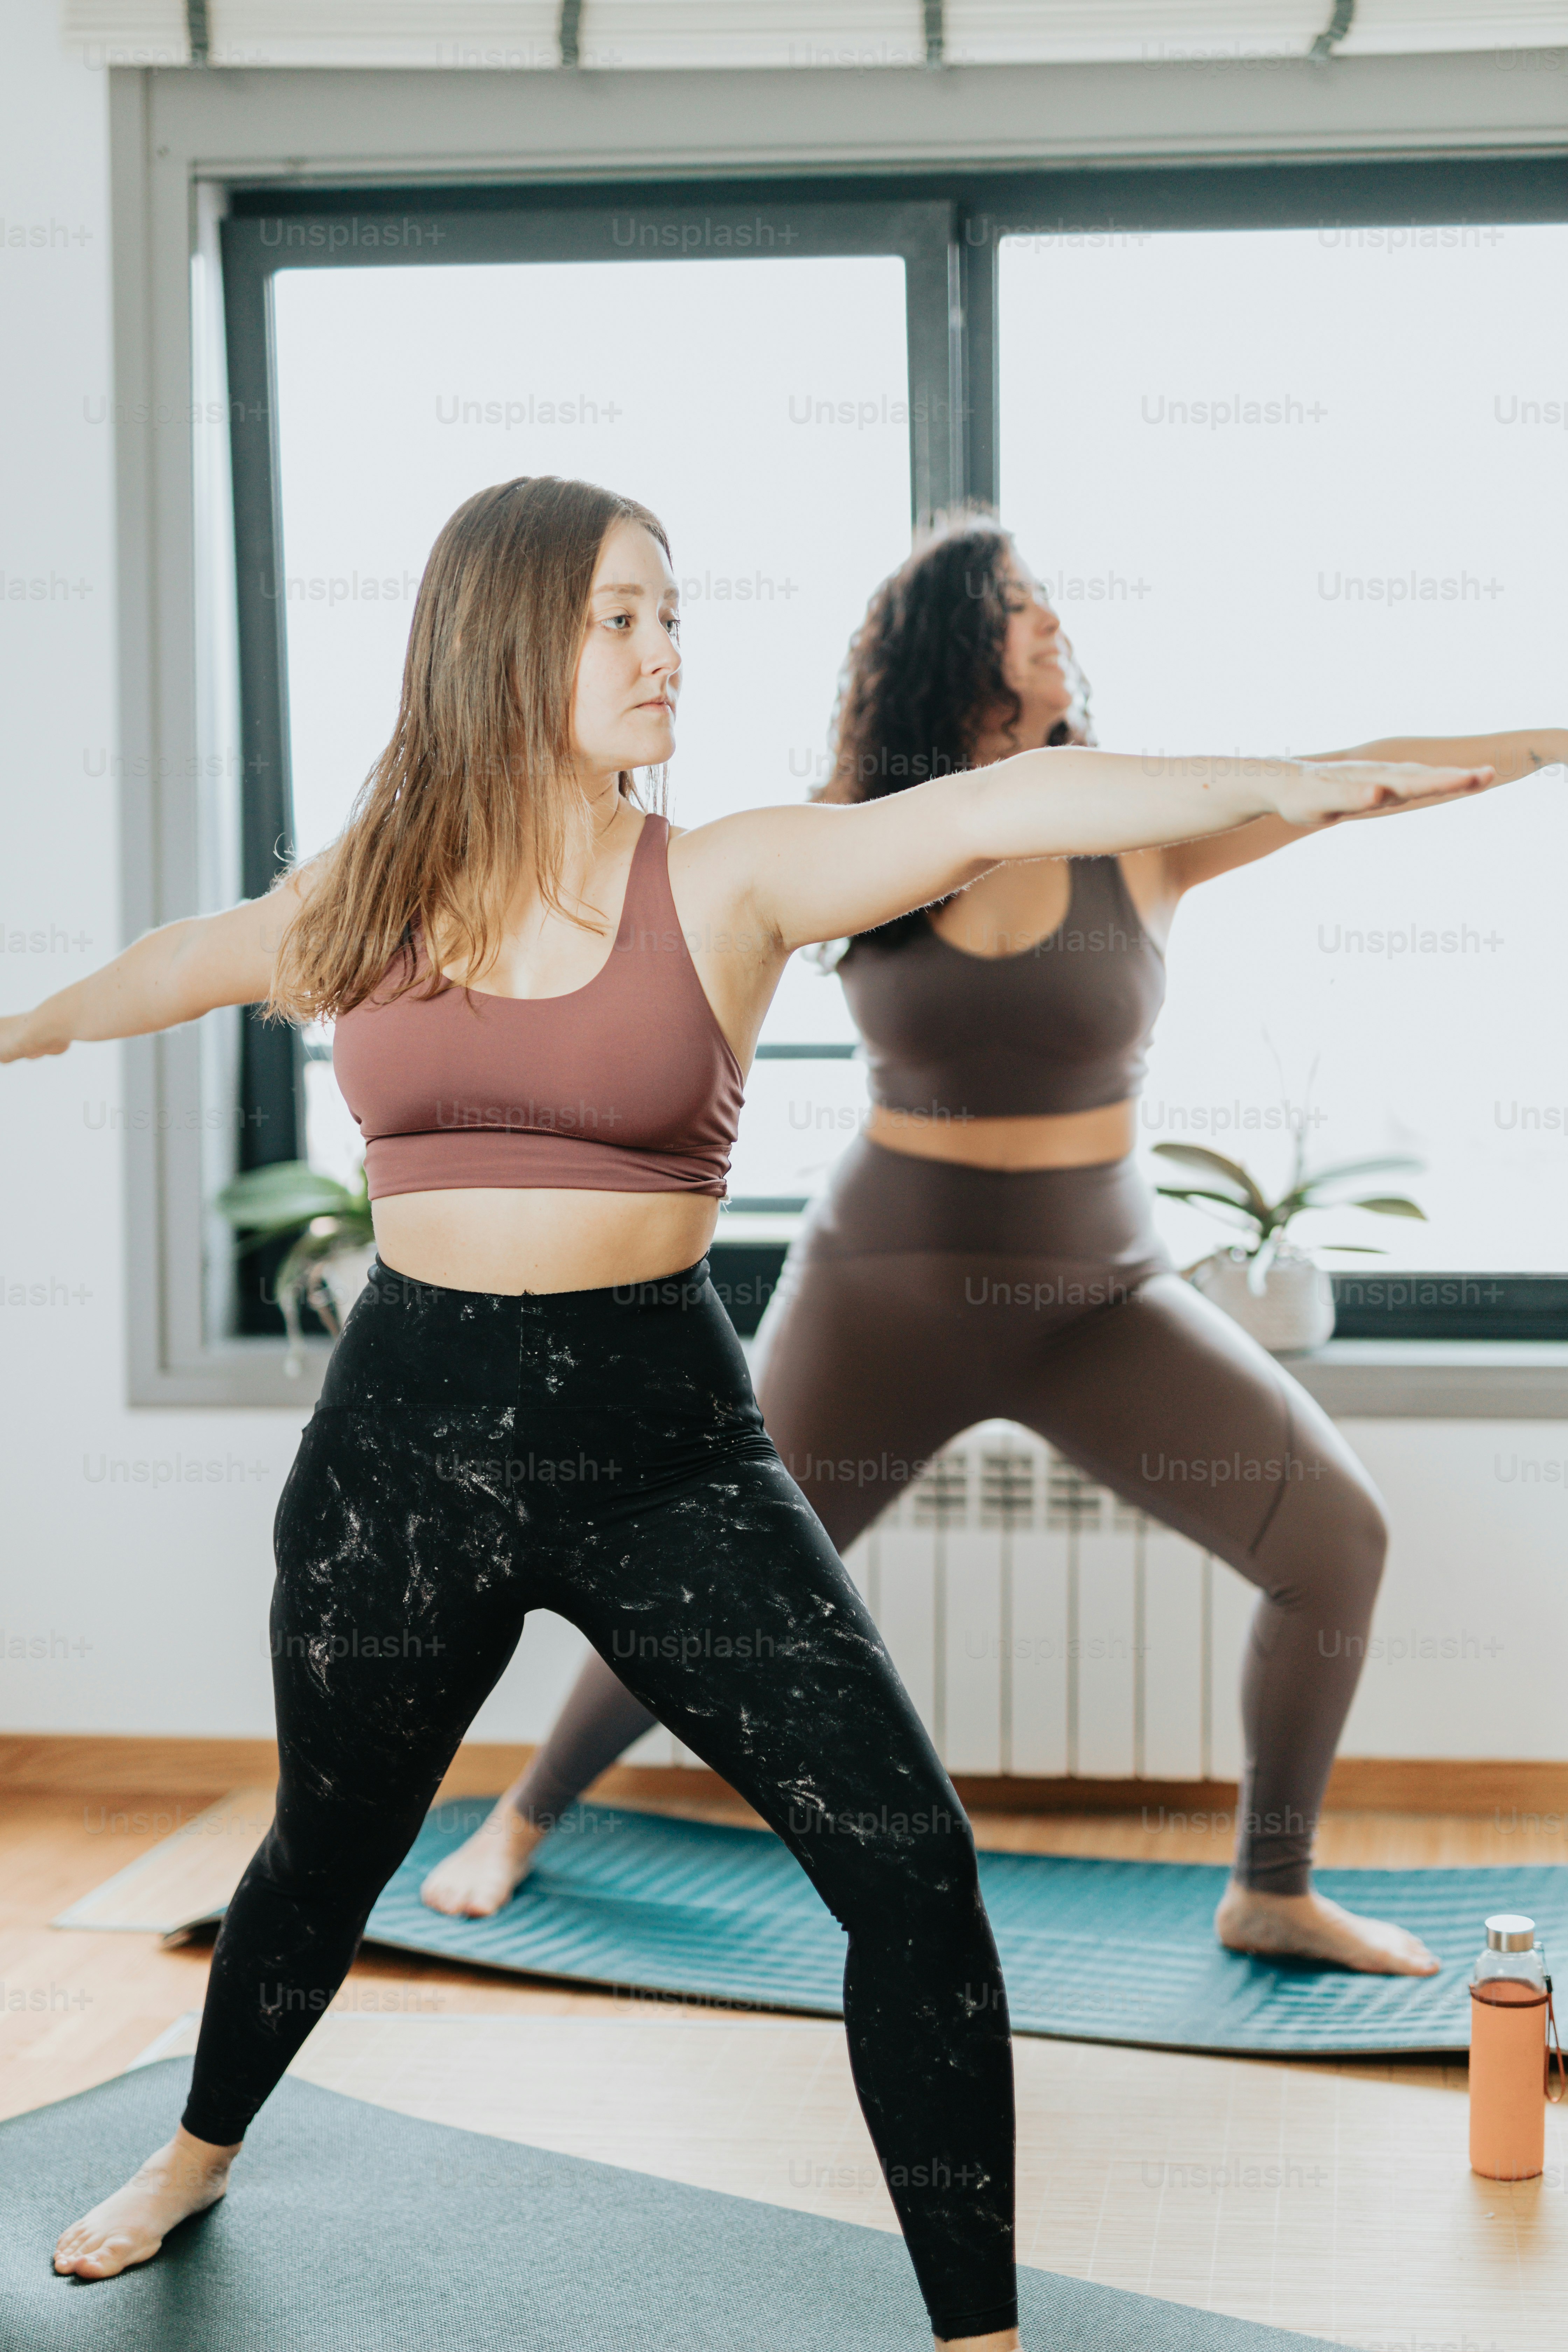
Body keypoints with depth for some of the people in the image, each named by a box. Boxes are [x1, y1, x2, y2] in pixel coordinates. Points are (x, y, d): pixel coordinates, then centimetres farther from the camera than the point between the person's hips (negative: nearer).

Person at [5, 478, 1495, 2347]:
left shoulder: (728, 886, -5)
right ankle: (198, 2155, 51)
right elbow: (195, 962, 23)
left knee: (907, 1865, -13)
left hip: (664, 1436, -2)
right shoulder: (359, 907, 2)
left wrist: (1291, 780, -31)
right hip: (407, 1431, 2)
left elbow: (997, 807, -19)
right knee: (329, 1854, 20)